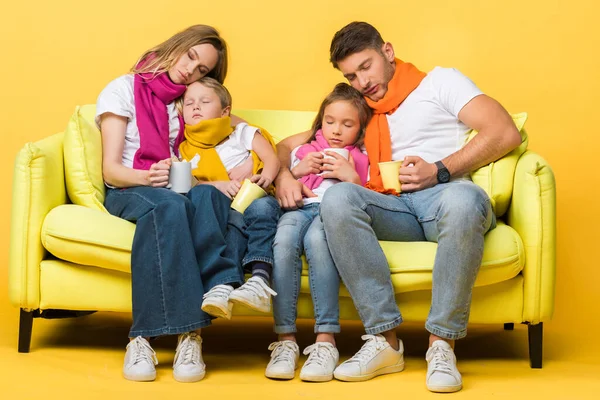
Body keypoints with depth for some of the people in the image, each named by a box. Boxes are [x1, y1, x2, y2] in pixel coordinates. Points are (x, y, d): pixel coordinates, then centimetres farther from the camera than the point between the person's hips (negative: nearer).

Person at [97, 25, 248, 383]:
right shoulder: (124, 90, 9)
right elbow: (111, 170, -1)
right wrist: (148, 176, -23)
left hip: (181, 191, 3)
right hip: (128, 191, -3)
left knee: (207, 195, -34)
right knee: (168, 204, -39)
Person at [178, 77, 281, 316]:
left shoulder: (243, 133, 18)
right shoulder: (188, 151, 22)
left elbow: (271, 157, 6)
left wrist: (267, 176, -17)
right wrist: (217, 185, -13)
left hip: (256, 199, 0)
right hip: (225, 209, 0)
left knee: (262, 208, -36)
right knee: (232, 222, -36)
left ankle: (260, 281, -50)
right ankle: (224, 285, -54)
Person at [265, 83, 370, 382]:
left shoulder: (360, 161, 29)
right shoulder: (302, 152, 34)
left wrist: (352, 177, -1)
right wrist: (296, 171, 8)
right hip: (300, 207, 2)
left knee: (317, 238, -41)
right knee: (284, 239, -38)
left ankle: (325, 342, -43)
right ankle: (285, 340, -38)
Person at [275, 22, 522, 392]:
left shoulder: (439, 81, 15)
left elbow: (507, 134, 1)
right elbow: (288, 145, 29)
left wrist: (440, 171, -9)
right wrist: (283, 173, 5)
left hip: (445, 197, -3)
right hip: (396, 209, 4)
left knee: (463, 198, -41)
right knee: (338, 197, -30)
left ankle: (442, 343, -29)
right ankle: (385, 340, -29)